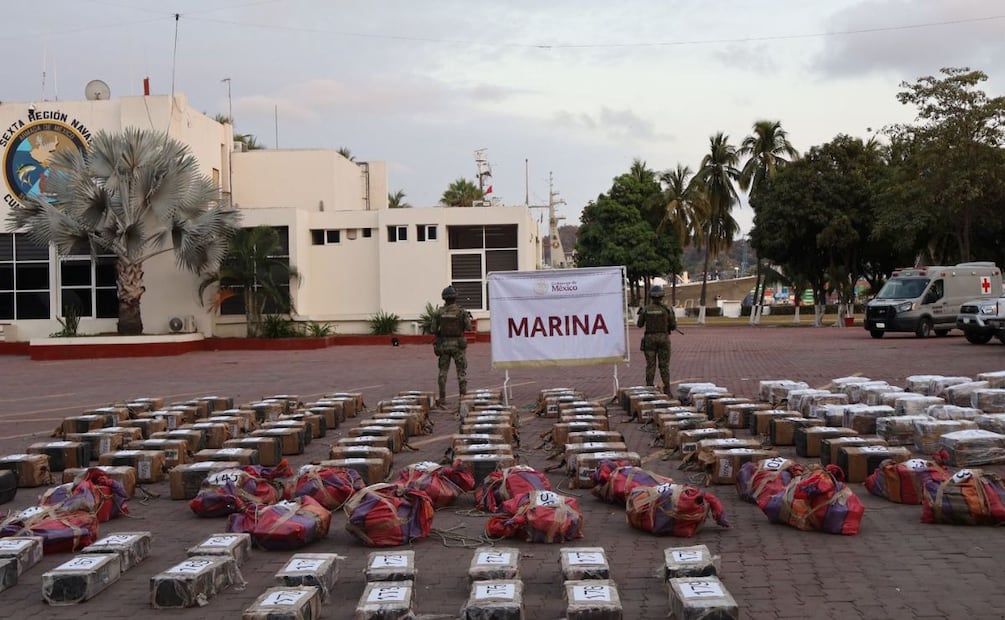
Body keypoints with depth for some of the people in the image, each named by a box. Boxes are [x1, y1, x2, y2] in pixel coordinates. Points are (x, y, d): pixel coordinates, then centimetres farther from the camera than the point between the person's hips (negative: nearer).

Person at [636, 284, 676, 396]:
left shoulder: (645, 309, -4)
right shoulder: (667, 309, -6)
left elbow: (640, 324, 8)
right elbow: (673, 326, -1)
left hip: (650, 339, 0)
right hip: (663, 339, 0)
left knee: (650, 366, 6)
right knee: (664, 366, 5)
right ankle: (666, 391, 2)